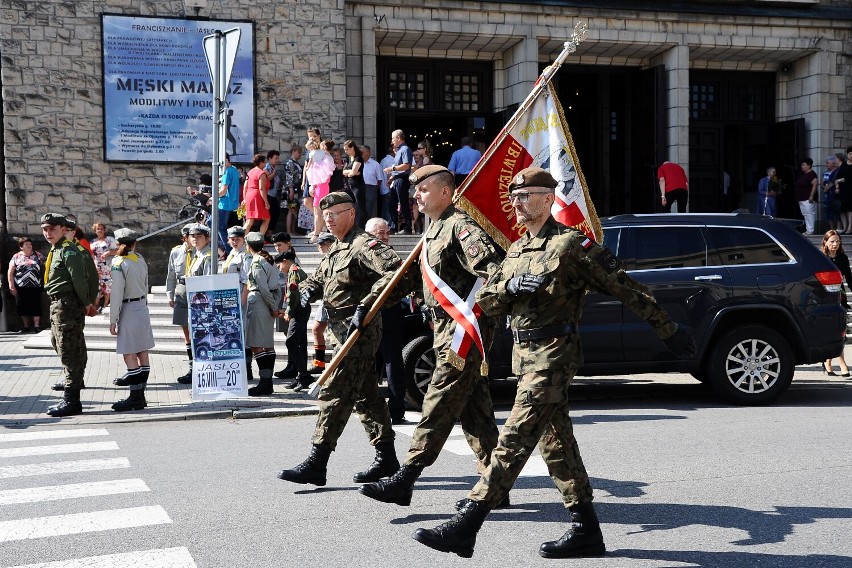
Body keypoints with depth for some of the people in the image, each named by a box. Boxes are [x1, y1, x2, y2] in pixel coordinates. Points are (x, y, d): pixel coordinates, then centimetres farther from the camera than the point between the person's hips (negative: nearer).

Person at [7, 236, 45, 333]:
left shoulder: (38, 255, 7)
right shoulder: (16, 257, 5)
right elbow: (10, 273, 3)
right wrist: (11, 286, -3)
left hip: (35, 287, -1)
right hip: (21, 288, 1)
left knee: (36, 307, -3)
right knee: (23, 307, 6)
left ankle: (37, 326, 3)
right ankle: (26, 326, 16)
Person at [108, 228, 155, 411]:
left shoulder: (119, 263, -13)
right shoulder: (141, 260, 6)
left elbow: (117, 294, -14)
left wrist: (113, 320, -10)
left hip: (128, 312, -7)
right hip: (142, 309, 7)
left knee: (129, 355, -5)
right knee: (142, 354, 9)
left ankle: (135, 397, -7)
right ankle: (140, 396, 15)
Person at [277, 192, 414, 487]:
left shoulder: (364, 244, -12)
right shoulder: (336, 250, 19)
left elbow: (394, 269, -27)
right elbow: (317, 279, 25)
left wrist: (365, 306, -30)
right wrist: (306, 291, 0)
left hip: (359, 332, -10)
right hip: (346, 333, 10)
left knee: (334, 394, -12)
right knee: (365, 394, 13)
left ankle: (316, 464, -11)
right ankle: (386, 458, 21)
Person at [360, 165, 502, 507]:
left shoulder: (460, 226, -13)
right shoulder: (435, 229, 18)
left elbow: (490, 267, -27)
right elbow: (422, 275, 28)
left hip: (464, 332, -10)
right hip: (447, 331, 10)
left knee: (438, 407, -7)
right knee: (473, 410, 11)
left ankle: (404, 481, -5)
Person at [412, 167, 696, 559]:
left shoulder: (571, 243, -8)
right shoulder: (516, 250, 16)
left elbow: (625, 288, -6)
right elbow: (485, 300, 12)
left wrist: (669, 331, -3)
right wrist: (512, 286, -10)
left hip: (553, 354, -9)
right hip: (526, 354, 9)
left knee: (514, 440, -11)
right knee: (556, 444, 12)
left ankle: (464, 527, -13)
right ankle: (586, 530, 20)